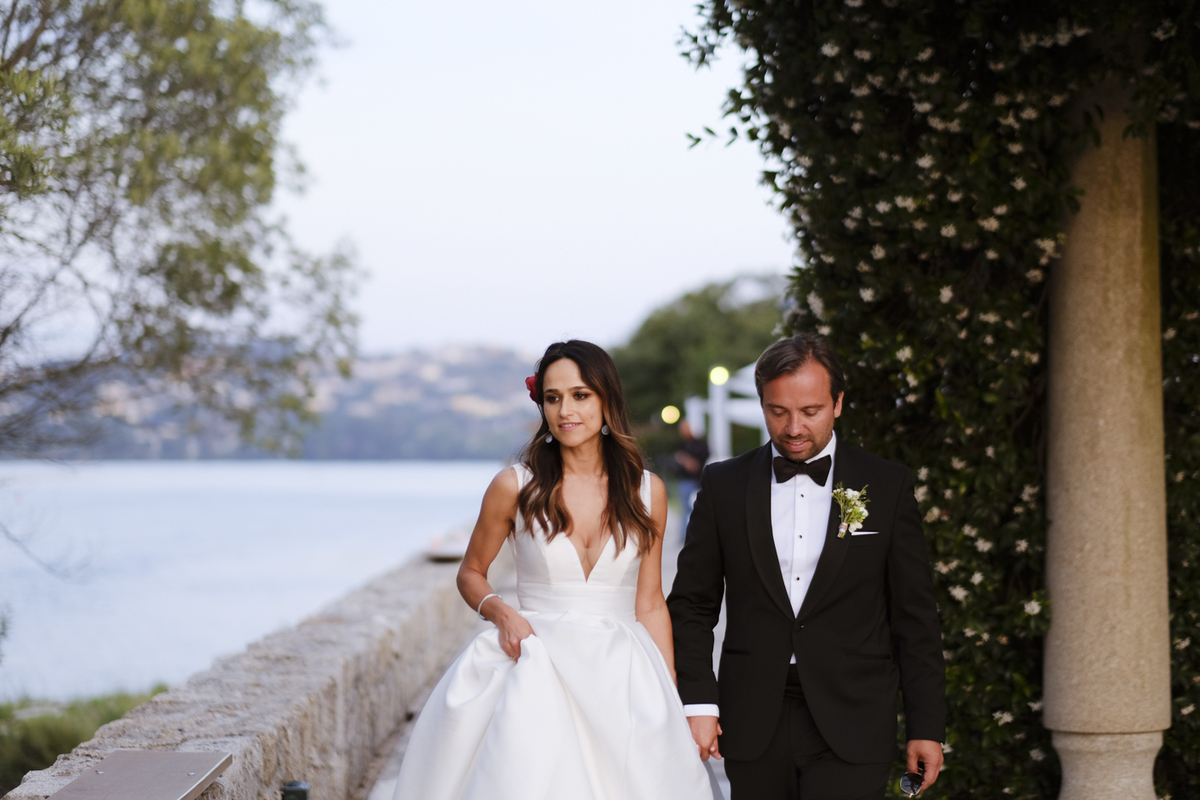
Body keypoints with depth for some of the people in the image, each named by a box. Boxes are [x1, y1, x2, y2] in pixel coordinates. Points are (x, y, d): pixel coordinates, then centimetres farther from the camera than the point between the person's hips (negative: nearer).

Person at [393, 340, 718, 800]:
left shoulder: (646, 491, 4)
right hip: (539, 673, -1)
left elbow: (650, 603, 7)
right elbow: (471, 573, 11)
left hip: (622, 674, 2)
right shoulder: (515, 486, -2)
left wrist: (671, 700, 3)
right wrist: (500, 612, -10)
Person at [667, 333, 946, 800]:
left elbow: (914, 617, 5)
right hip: (752, 725, 2)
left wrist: (926, 726, 2)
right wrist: (698, 702, -3)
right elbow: (691, 604, 8)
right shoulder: (724, 485, 7)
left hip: (851, 726, -2)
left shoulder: (888, 487, 4)